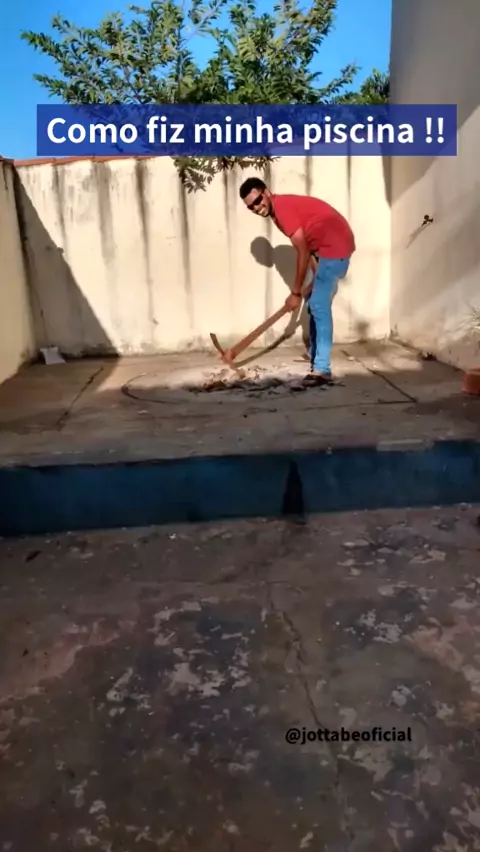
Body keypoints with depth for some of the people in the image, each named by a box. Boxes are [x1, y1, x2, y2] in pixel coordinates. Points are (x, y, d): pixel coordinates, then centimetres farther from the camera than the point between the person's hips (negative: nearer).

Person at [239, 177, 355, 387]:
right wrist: (316, 282, 5)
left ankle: (322, 369, -16)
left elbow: (304, 252, -16)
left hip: (335, 247, -10)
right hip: (330, 247, 10)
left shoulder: (282, 207, -16)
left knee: (319, 306, -14)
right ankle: (316, 359, 29)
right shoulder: (280, 209, 14)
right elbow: (309, 248, 12)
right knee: (316, 305, 16)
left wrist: (296, 292, -11)